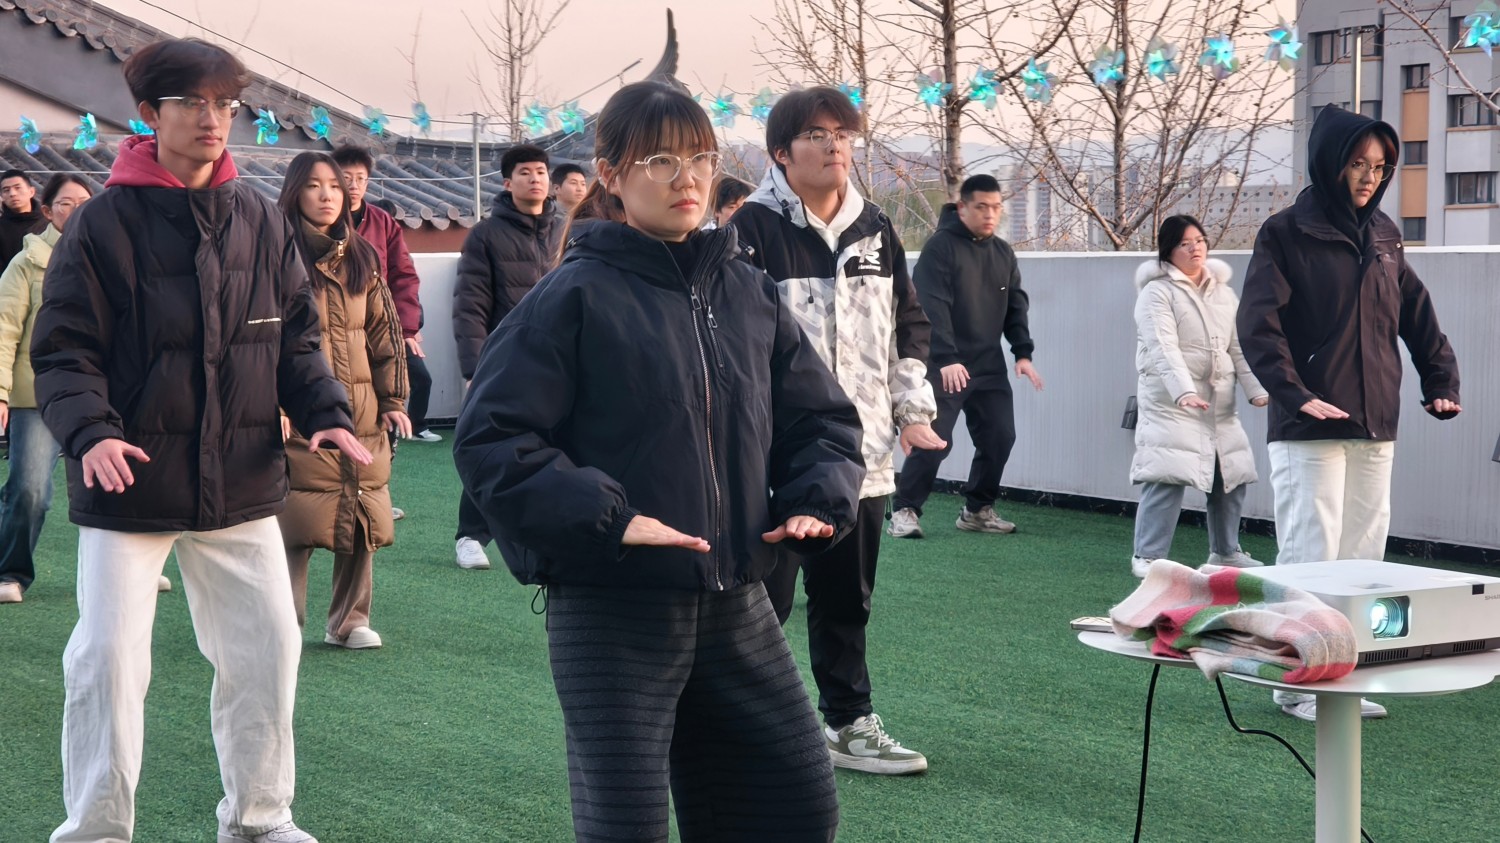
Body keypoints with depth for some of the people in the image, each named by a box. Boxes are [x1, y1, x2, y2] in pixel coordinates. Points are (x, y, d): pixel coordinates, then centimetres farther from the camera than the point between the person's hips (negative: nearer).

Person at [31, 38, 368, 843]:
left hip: (241, 482, 4)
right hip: (130, 481, -4)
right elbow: (62, 349, -8)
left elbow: (296, 336, 11)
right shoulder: (104, 223, -8)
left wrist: (326, 413, -5)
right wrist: (90, 431, -25)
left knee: (267, 645, 10)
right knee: (109, 656, -3)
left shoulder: (259, 220, 5)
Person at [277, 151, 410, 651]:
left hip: (361, 417, 5)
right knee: (298, 521, -6)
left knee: (362, 519, 5)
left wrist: (393, 400, 9)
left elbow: (384, 332, 15)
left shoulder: (361, 258, 13)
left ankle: (350, 621, 18)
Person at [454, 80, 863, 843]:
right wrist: (604, 519, -23)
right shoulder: (575, 299, -8)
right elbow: (488, 438, -13)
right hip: (611, 613, -6)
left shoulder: (749, 295, 8)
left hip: (736, 606, 6)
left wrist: (814, 505, -3)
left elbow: (823, 421, 16)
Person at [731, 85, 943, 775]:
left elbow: (909, 326, 20)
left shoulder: (875, 232, 12)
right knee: (763, 598, 1)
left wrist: (912, 408, 10)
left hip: (861, 453, 6)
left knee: (848, 600, 16)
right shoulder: (753, 230, -9)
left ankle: (847, 722, 28)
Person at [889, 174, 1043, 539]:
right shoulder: (940, 247, -10)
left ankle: (978, 510, 20)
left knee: (999, 437, 5)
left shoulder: (1004, 253, 13)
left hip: (989, 368, 7)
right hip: (944, 368, -7)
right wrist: (947, 359, -28)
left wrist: (1023, 353, 2)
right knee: (933, 441, -9)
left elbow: (1016, 307, 15)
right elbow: (933, 307, -19)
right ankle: (905, 511, 3)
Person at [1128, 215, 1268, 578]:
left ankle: (1225, 551, 26)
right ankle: (1148, 556, -7)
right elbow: (1164, 347, -19)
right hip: (1170, 400, -7)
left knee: (1232, 473, 9)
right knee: (1168, 475, -16)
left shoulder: (1223, 292, 14)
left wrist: (1257, 389, -2)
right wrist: (1184, 391, -32)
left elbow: (1239, 346, 11)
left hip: (1218, 400, 7)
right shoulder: (1157, 291, -6)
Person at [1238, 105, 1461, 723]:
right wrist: (1295, 394, -23)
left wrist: (1441, 382, 8)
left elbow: (1417, 315, 20)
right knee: (1308, 558, -5)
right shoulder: (1286, 234, -4)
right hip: (1310, 429, -6)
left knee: (1363, 557, 8)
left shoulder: (1382, 237, 15)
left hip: (1376, 428, 6)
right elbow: (1259, 324, -13)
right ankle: (1297, 684, 4)